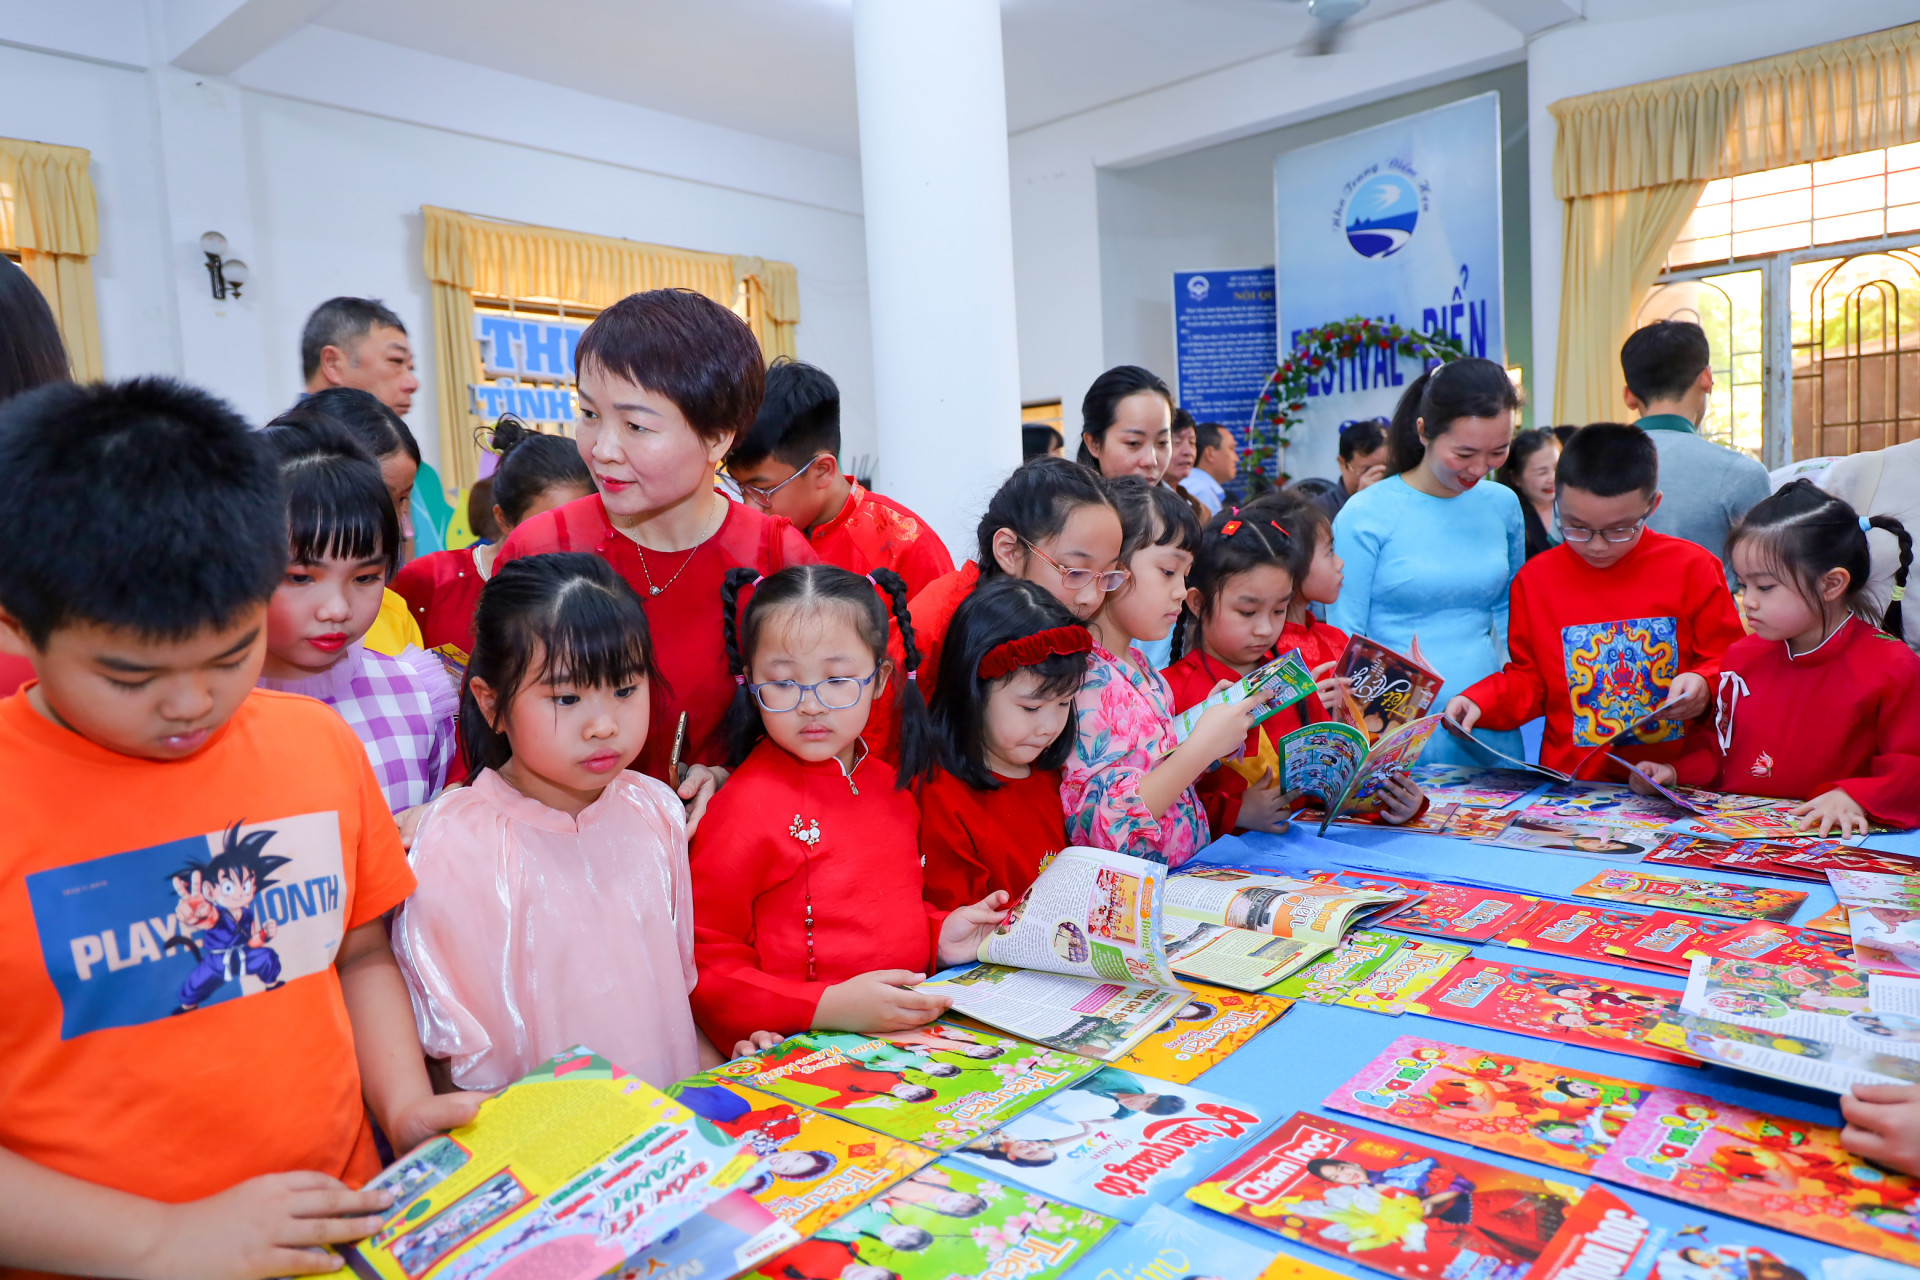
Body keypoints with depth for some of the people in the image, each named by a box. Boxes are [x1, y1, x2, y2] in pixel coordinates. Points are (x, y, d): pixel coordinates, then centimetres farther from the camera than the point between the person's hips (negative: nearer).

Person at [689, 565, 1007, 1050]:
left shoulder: (887, 783, 9)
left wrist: (939, 937, 5)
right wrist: (830, 1006, -22)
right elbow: (705, 972, -12)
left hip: (911, 1029, 5)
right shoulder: (746, 807, -12)